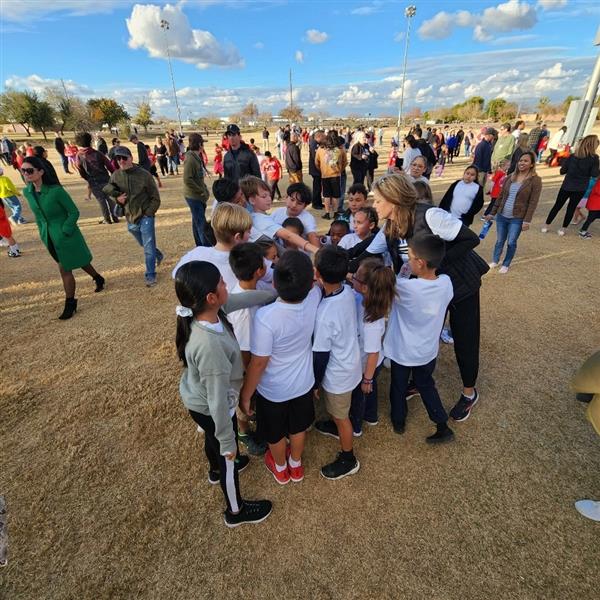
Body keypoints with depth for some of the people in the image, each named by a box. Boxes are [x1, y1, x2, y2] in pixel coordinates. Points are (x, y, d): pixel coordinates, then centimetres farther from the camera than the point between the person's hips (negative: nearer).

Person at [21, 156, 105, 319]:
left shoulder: (56, 191, -20)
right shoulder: (27, 192, -2)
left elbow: (74, 212, -14)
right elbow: (37, 214, 14)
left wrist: (64, 231, -17)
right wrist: (42, 231, 8)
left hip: (65, 236, -6)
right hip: (48, 237, 6)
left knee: (65, 269, 2)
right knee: (77, 261, 19)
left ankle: (70, 304, 15)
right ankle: (98, 279, 42)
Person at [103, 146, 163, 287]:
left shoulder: (144, 174, -12)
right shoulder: (116, 175, 0)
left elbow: (155, 198, -7)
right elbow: (107, 189, 15)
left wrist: (147, 214, -14)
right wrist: (117, 197, -7)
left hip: (145, 217, -5)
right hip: (130, 219, 5)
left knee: (148, 247, -4)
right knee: (145, 244, 22)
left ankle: (150, 276, 6)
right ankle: (158, 255, 50)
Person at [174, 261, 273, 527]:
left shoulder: (198, 314, -19)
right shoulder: (210, 346, -43)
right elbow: (218, 401, -31)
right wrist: (228, 442, -17)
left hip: (196, 399, 7)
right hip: (210, 410, -7)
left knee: (212, 439, 36)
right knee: (227, 456, 20)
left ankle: (216, 469, 69)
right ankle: (236, 511, 50)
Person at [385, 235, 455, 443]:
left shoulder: (406, 288, -33)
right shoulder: (446, 283, -16)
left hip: (403, 351, -4)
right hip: (428, 350, 5)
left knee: (398, 386, 22)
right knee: (426, 385, 29)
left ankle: (398, 422, 45)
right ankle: (443, 427, 37)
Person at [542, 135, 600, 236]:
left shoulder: (573, 156, -1)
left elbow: (562, 171, 0)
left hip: (567, 186, 1)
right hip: (580, 188, -1)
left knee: (557, 206, 10)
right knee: (571, 208, 11)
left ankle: (546, 226, 9)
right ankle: (563, 229, 12)